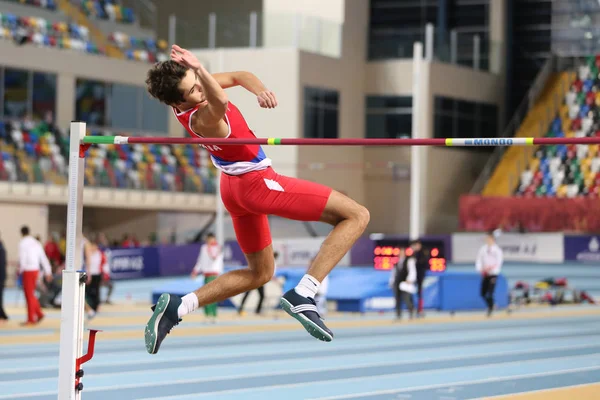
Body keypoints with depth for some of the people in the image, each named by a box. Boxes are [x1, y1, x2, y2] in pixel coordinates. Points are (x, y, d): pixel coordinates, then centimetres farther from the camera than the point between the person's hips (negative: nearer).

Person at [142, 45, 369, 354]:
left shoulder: (189, 88, -4)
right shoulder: (201, 119, -31)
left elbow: (240, 76, 4)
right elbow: (219, 105, -55)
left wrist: (259, 90, -17)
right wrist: (201, 69, -72)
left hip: (235, 188, 9)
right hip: (258, 181, -9)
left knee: (259, 273, 24)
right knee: (356, 215, -6)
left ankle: (175, 307, 7)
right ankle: (302, 296, -18)